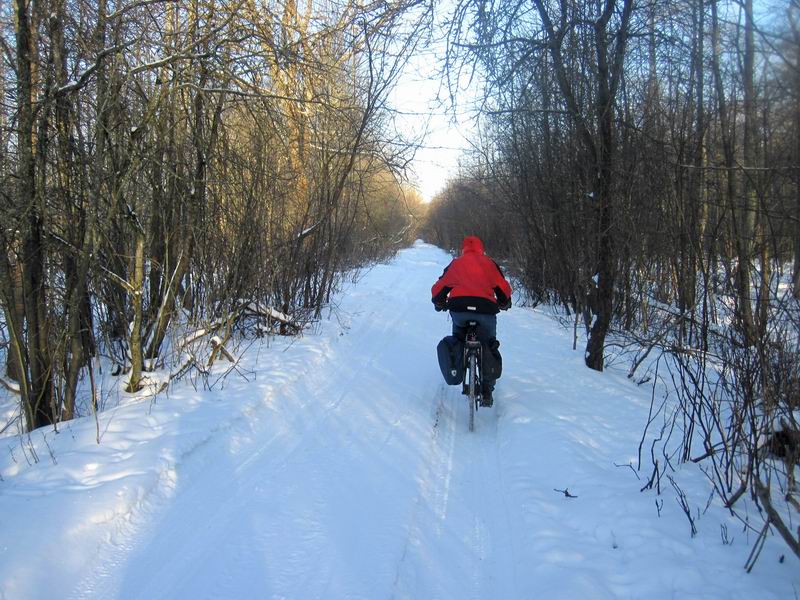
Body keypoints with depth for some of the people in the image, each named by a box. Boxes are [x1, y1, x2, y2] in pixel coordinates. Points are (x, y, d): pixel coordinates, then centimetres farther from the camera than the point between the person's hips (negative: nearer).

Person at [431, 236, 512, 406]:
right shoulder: (489, 263, 19)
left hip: (459, 308, 0)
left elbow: (438, 288, 22)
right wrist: (504, 303, 36)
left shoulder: (455, 264, 21)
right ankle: (487, 393, 13)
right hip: (486, 310, 0)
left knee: (458, 338, 33)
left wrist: (439, 303, 42)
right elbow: (504, 288, 16)